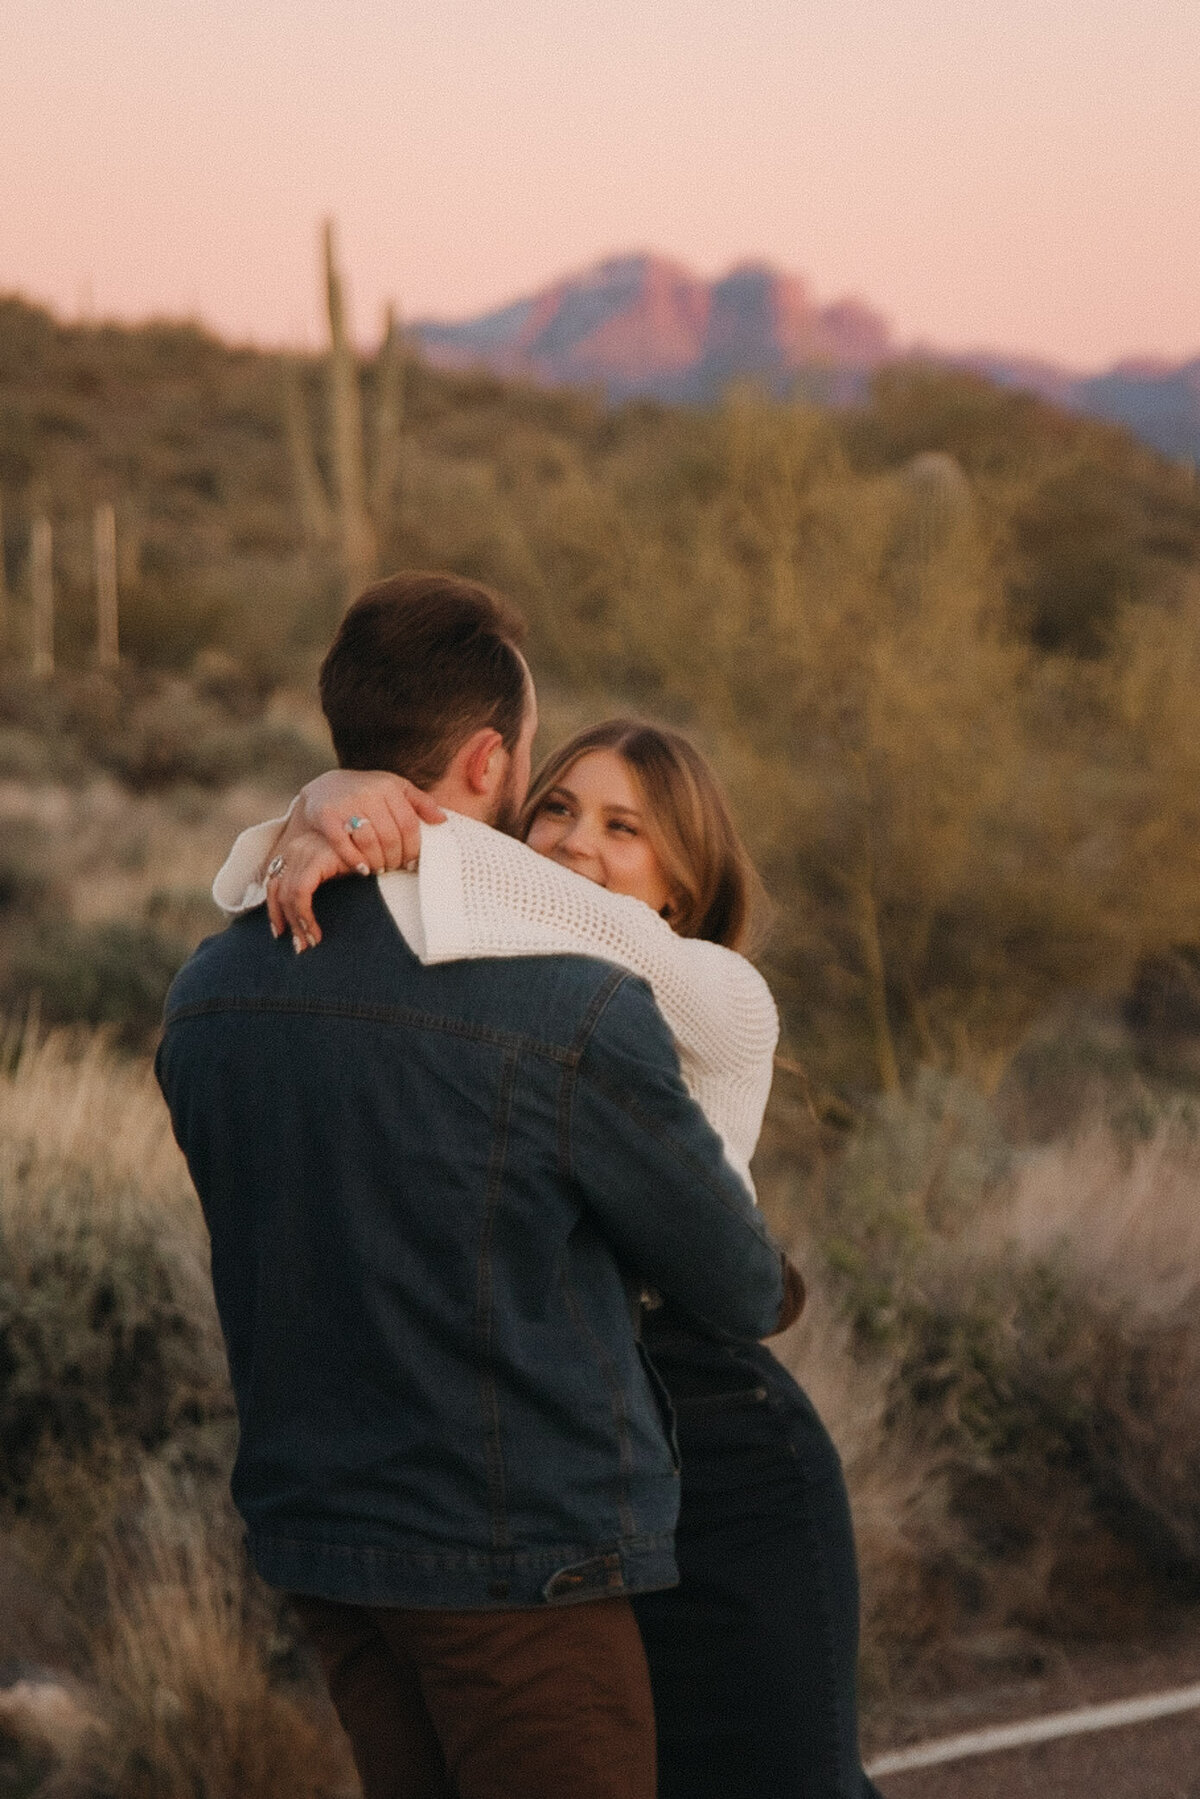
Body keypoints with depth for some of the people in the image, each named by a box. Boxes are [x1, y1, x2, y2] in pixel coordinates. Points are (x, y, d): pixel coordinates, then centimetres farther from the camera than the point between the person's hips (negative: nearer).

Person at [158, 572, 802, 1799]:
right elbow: (735, 1284, -6)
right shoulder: (577, 1018, -21)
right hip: (520, 1568, -7)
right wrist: (774, 1290, 18)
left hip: (313, 1530, 7)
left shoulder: (206, 995, -1)